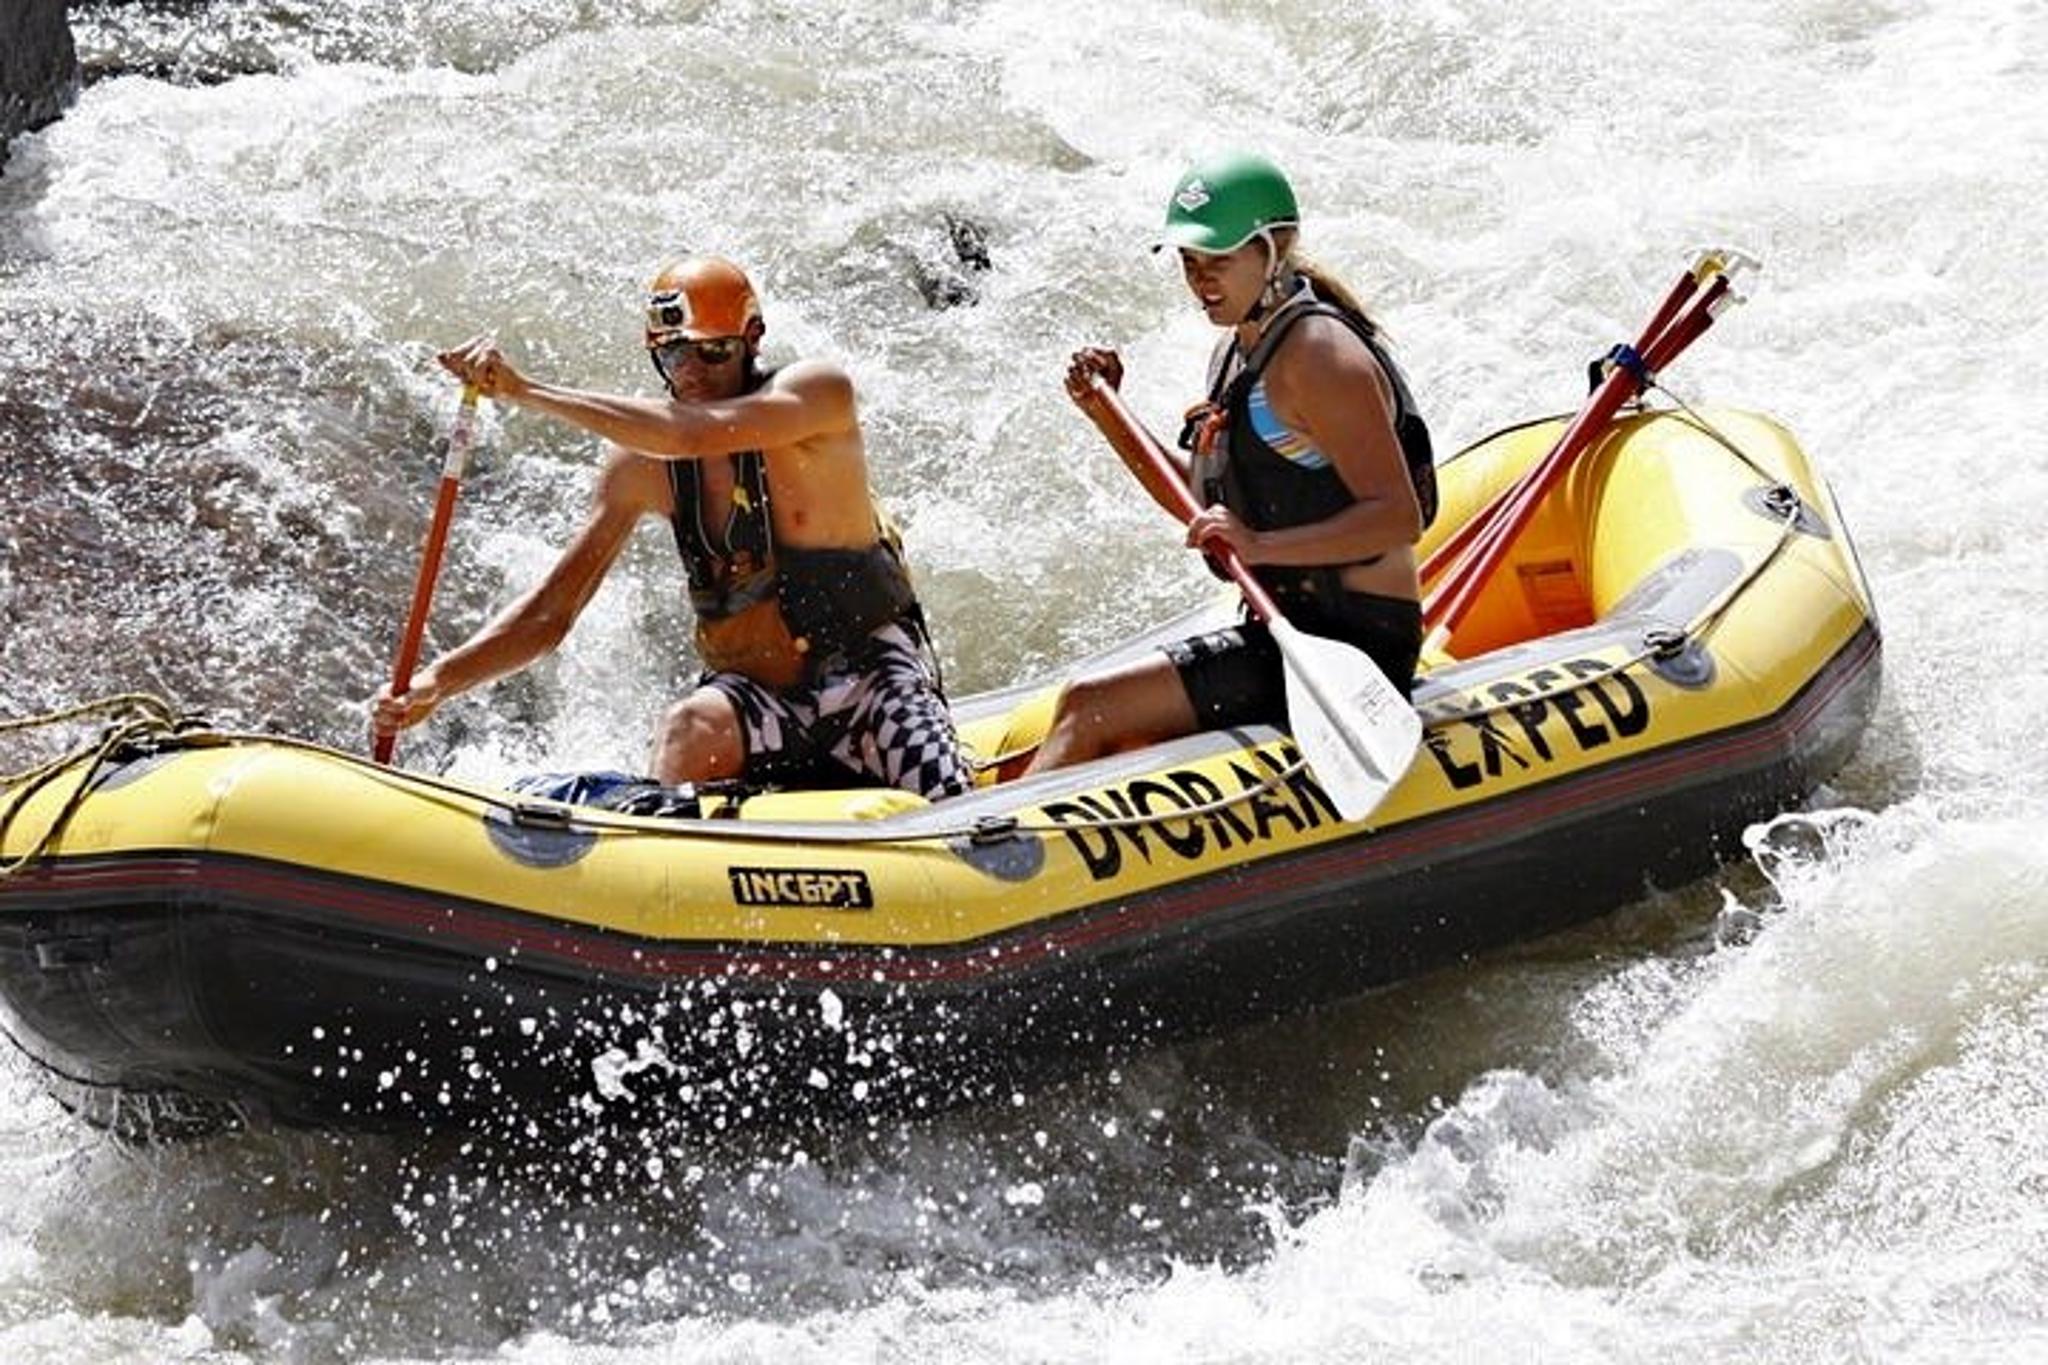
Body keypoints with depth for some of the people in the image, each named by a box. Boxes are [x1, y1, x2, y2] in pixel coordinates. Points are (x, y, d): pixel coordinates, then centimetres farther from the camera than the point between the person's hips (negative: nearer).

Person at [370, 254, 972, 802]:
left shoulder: (819, 391, -12)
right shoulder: (641, 467, -1)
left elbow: (689, 434, -31)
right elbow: (549, 613, 1)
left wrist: (525, 391, -33)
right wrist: (436, 682, -14)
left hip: (870, 671, -2)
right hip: (754, 697, 3)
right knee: (689, 731, -32)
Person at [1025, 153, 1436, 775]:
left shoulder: (1317, 355, -16)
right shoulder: (1238, 352, 13)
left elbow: (1399, 517, -23)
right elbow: (1200, 495, 23)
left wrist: (1262, 547, -34)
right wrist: (1107, 412, 12)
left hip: (1352, 645, -9)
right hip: (1291, 631, 9)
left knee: (1088, 708, -12)